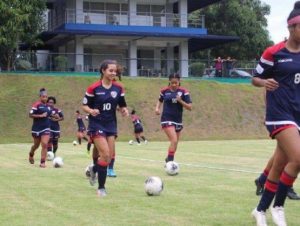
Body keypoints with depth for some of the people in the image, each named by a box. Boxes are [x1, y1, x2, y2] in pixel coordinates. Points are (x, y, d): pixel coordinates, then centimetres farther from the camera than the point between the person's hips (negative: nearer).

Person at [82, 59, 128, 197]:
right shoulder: (93, 88, -9)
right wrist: (91, 111, -24)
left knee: (109, 156, 6)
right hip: (97, 124, -5)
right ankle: (101, 188, -3)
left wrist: (124, 110, -13)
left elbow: (122, 106, 10)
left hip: (111, 125, 5)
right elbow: (84, 106, -3)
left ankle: (94, 169, 40)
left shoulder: (119, 88, 2)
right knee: (105, 154, -15)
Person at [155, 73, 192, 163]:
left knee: (175, 143, 14)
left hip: (178, 120, 3)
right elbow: (160, 101, 18)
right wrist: (157, 108, -1)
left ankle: (168, 160, 37)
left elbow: (190, 107, -6)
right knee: (174, 141, -20)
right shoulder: (164, 91, -3)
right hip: (167, 119, -3)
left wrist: (180, 101, -20)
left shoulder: (183, 92, -4)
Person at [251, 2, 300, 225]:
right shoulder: (274, 52, -7)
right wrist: (265, 83, -20)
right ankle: (278, 206, -2)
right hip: (280, 113, -6)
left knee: (280, 166, 10)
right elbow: (255, 78, 1)